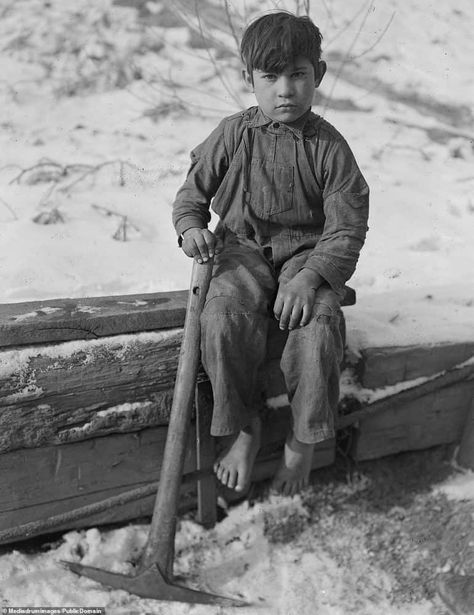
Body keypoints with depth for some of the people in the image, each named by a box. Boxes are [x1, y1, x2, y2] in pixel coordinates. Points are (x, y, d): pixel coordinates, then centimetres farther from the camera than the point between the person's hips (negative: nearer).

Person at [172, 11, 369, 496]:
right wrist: (190, 227, -12)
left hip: (309, 253, -1)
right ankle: (243, 428, -3)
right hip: (242, 248, 1)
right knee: (222, 323, -28)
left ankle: (303, 441, -1)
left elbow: (347, 228, -6)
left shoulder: (328, 147, -3)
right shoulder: (232, 134, 2)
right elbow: (193, 191, 11)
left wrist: (309, 277, -21)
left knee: (316, 333, -28)